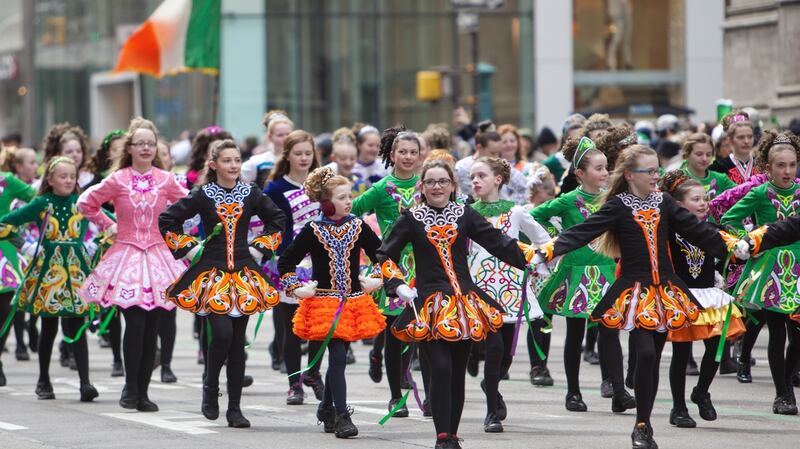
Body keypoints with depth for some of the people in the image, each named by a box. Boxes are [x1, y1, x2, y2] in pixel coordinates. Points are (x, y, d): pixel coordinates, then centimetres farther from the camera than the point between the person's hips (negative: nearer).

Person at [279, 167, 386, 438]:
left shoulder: (359, 228, 3)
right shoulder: (313, 231, -6)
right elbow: (285, 262, 2)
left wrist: (376, 280, 7)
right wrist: (296, 288, -4)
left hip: (354, 301, 4)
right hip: (324, 302, -4)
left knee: (338, 357, 11)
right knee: (338, 356, -14)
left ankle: (327, 409, 29)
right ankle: (341, 416, -13)